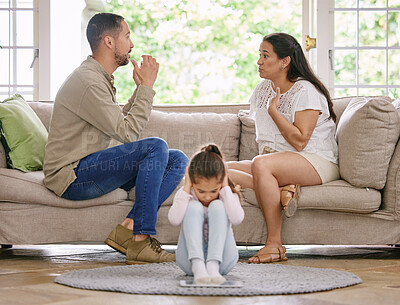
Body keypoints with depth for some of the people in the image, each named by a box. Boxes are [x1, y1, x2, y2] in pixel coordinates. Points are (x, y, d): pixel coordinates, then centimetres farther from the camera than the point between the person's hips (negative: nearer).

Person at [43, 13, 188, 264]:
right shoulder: (88, 82, -17)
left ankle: (128, 230, -13)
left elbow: (121, 124, 20)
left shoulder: (102, 78, 17)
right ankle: (140, 240, -24)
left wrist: (141, 88, 14)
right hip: (72, 177, -10)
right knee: (156, 147, -26)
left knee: (178, 160, -1)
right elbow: (127, 133, -20)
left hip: (93, 169, 10)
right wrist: (147, 86, -12)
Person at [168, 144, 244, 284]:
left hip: (222, 259, 0)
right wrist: (186, 189, -15)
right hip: (190, 260, 0)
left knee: (217, 206, -20)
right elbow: (174, 220, -20)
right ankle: (197, 266, -40)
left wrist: (225, 188, -14)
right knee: (194, 207, -21)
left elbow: (237, 219, -22)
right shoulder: (185, 195, 0)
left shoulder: (228, 195, 0)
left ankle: (213, 266, -37)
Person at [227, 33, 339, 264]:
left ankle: (275, 244, -33)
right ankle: (281, 189, -29)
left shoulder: (306, 91, -11)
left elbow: (299, 141, -20)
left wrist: (273, 110, -15)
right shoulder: (263, 89, 13)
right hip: (275, 160, 8)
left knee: (261, 164, -37)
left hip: (316, 162, -8)